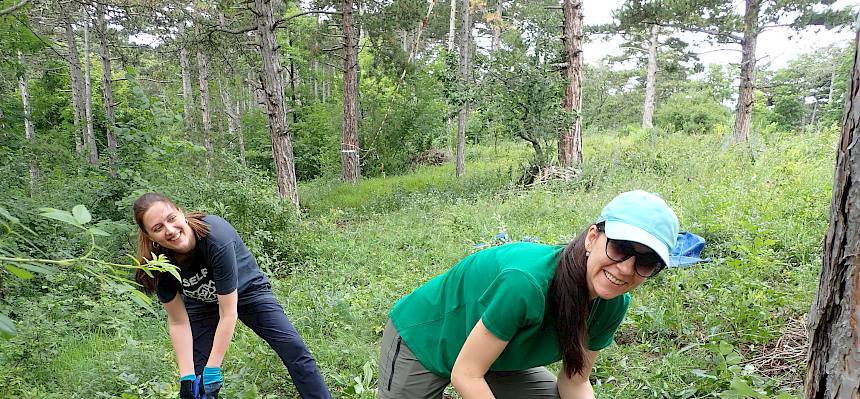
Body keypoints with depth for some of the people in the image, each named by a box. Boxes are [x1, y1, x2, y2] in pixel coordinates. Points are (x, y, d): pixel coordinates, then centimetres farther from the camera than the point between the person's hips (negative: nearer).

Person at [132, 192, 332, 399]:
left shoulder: (216, 236, -38)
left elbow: (228, 314, -31)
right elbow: (178, 322, -12)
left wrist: (212, 370, -26)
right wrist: (187, 376, -15)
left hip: (247, 290, -3)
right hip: (202, 303, 3)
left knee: (294, 350, -13)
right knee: (195, 378, -4)